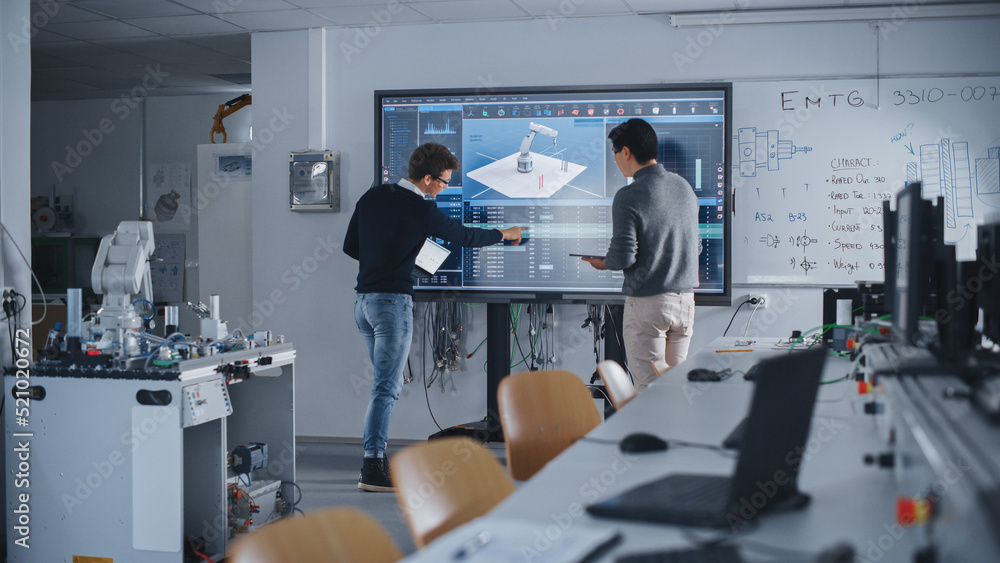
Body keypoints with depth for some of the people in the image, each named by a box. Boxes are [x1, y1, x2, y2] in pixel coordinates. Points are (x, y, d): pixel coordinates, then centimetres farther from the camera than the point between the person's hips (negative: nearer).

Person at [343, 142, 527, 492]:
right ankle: (372, 469, -5)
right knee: (386, 387, -5)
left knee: (388, 383, 16)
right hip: (393, 301, -8)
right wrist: (505, 234, 18)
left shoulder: (372, 197, 8)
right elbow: (464, 236, 2)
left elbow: (350, 247, 13)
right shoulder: (421, 210, -11)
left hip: (363, 301, 8)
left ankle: (377, 458, 20)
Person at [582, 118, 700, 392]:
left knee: (650, 388, 0)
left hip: (647, 303, -7)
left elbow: (623, 257, -18)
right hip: (685, 298, 7)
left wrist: (602, 263, 3)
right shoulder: (684, 186, 7)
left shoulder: (628, 197, -15)